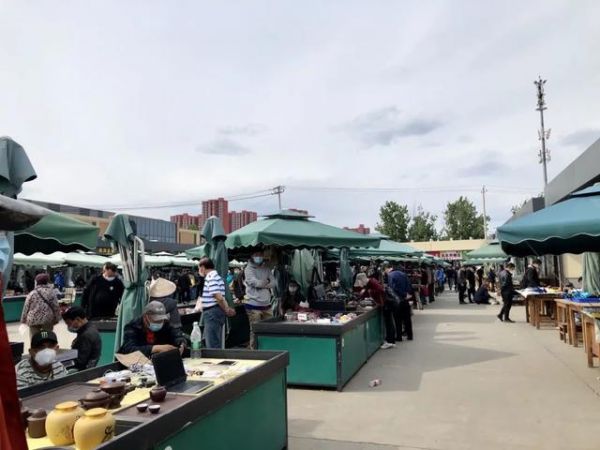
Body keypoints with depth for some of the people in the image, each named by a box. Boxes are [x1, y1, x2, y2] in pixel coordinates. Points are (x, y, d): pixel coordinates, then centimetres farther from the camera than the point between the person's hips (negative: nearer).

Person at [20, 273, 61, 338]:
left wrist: (23, 320, 12)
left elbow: (26, 308, 3)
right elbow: (56, 307, -1)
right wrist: (56, 319, 6)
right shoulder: (51, 292, 0)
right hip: (48, 319, 0)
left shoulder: (32, 293, 0)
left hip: (34, 320, 0)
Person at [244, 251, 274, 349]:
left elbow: (272, 283, 3)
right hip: (254, 305, -5)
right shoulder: (248, 269, -3)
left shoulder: (266, 269, 13)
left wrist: (261, 283, -10)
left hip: (266, 304, 5)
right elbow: (256, 283, -15)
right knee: (255, 330, 0)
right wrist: (266, 281, 0)